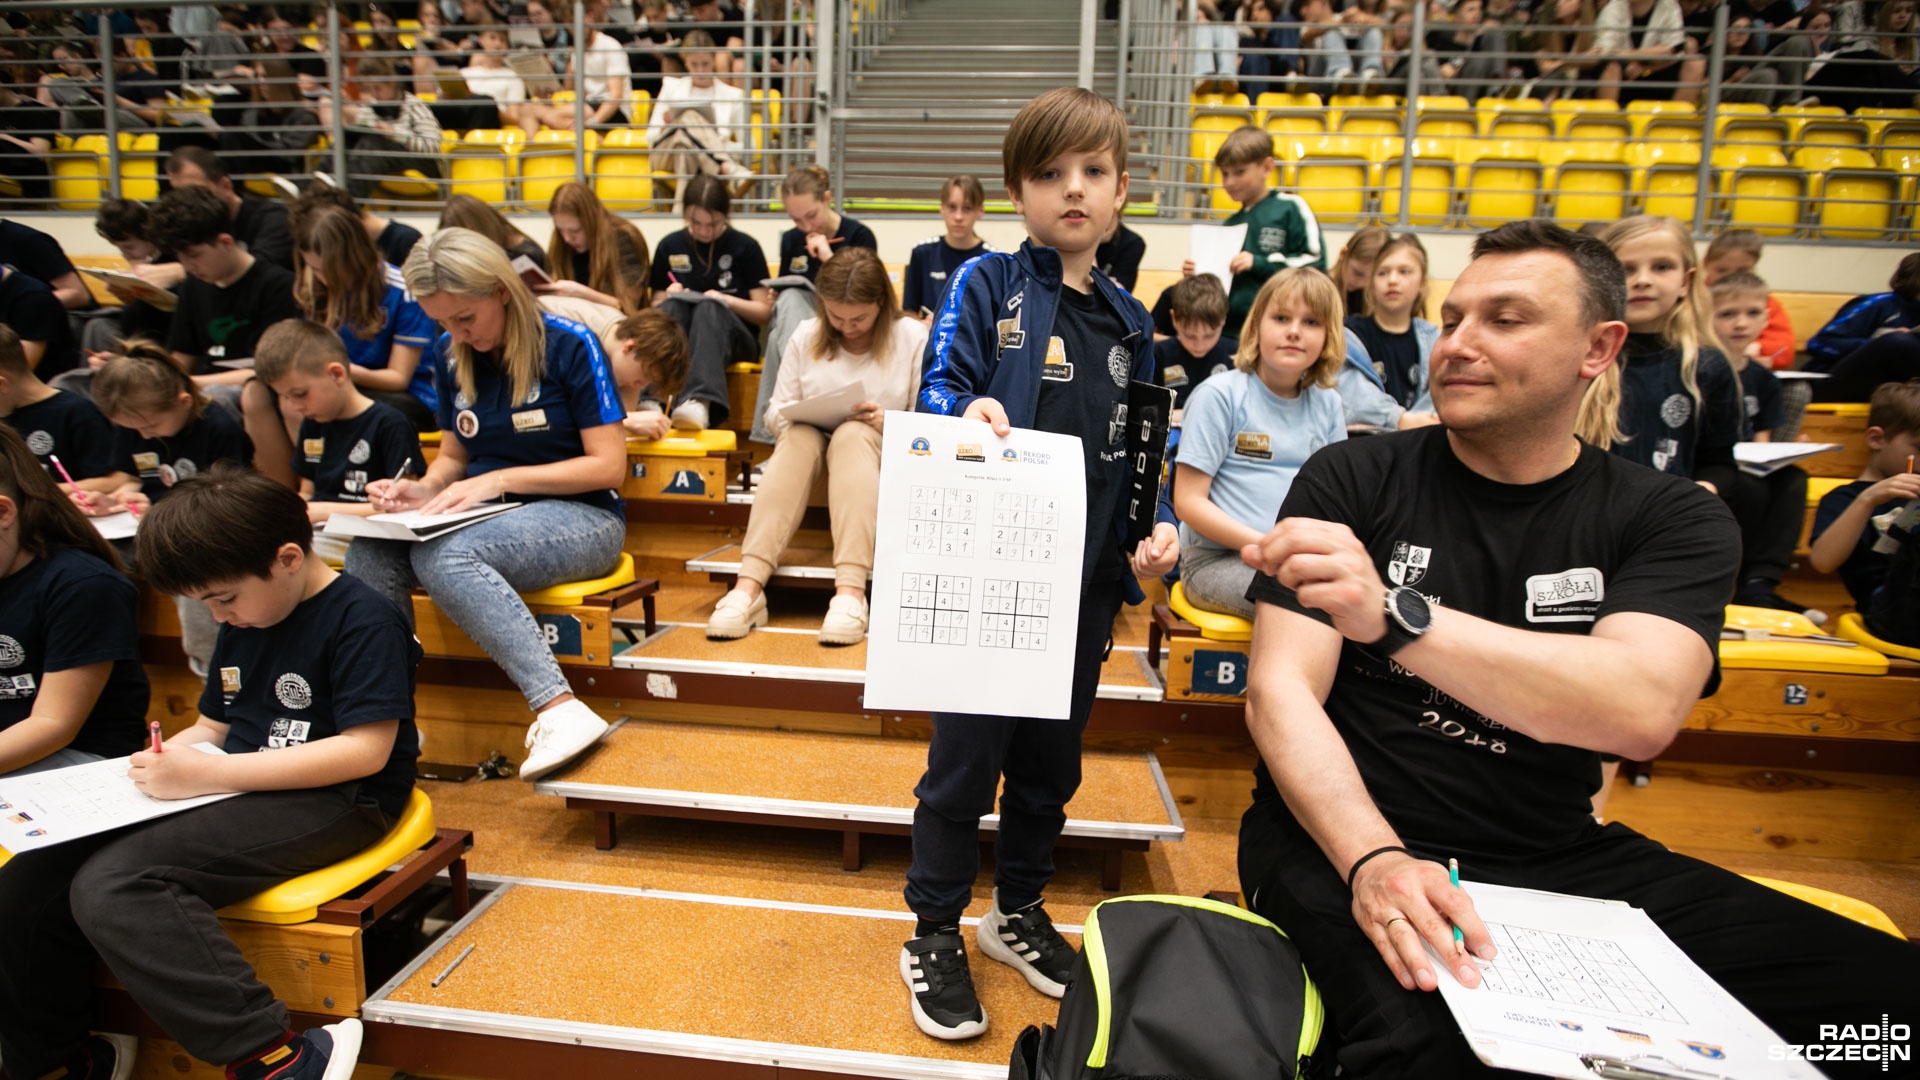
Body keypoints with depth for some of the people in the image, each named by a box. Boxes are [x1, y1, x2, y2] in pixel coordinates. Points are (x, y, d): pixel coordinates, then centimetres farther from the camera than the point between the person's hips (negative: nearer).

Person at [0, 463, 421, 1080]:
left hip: (333, 804, -9)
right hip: (237, 793, 9)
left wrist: (207, 774, -20)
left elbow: (366, 751, -22)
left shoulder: (362, 619, -14)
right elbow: (213, 728, 25)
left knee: (112, 883, -26)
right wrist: (168, 760, 1)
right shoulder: (242, 626, 16)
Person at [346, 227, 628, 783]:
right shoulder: (449, 355, 8)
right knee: (368, 553, -23)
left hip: (580, 518, -6)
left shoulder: (569, 345, -9)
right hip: (485, 518, 6)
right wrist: (424, 489, -4)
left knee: (440, 555, -34)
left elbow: (608, 466, -11)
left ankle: (560, 710, -42)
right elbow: (454, 455, 20)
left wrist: (500, 479, -15)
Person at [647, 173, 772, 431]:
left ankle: (700, 402, -60)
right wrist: (669, 299, -7)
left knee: (709, 307, -34)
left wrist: (727, 301, -15)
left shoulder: (745, 247, 5)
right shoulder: (669, 246, 12)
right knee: (673, 304, -30)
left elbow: (764, 312, 3)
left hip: (733, 337, -2)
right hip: (674, 339, 2)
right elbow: (656, 306, 15)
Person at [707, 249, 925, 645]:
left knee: (853, 434, -34)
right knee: (800, 436, -32)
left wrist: (890, 422, -21)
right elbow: (776, 410, 9)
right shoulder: (806, 336, 8)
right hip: (810, 457, 2)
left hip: (880, 457, -2)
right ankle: (748, 587, -45)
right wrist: (793, 419, -14)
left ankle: (851, 591, -49)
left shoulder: (913, 338, 0)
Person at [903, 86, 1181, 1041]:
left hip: (1086, 578, 5)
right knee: (966, 758, 3)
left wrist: (1154, 531, 1)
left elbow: (1136, 448, 16)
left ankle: (1018, 909, 38)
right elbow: (936, 393, -10)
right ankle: (935, 935, 24)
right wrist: (969, 414, -32)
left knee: (1052, 757, 16)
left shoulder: (1128, 320, 12)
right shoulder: (984, 285, -2)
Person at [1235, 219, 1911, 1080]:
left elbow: (1642, 712, -19)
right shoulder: (1352, 479, -2)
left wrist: (1392, 615, -34)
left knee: (1884, 987, -17)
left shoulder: (1673, 520, 1)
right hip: (1344, 838, -3)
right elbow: (1280, 690, -9)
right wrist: (1374, 859, -26)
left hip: (1560, 856, 4)